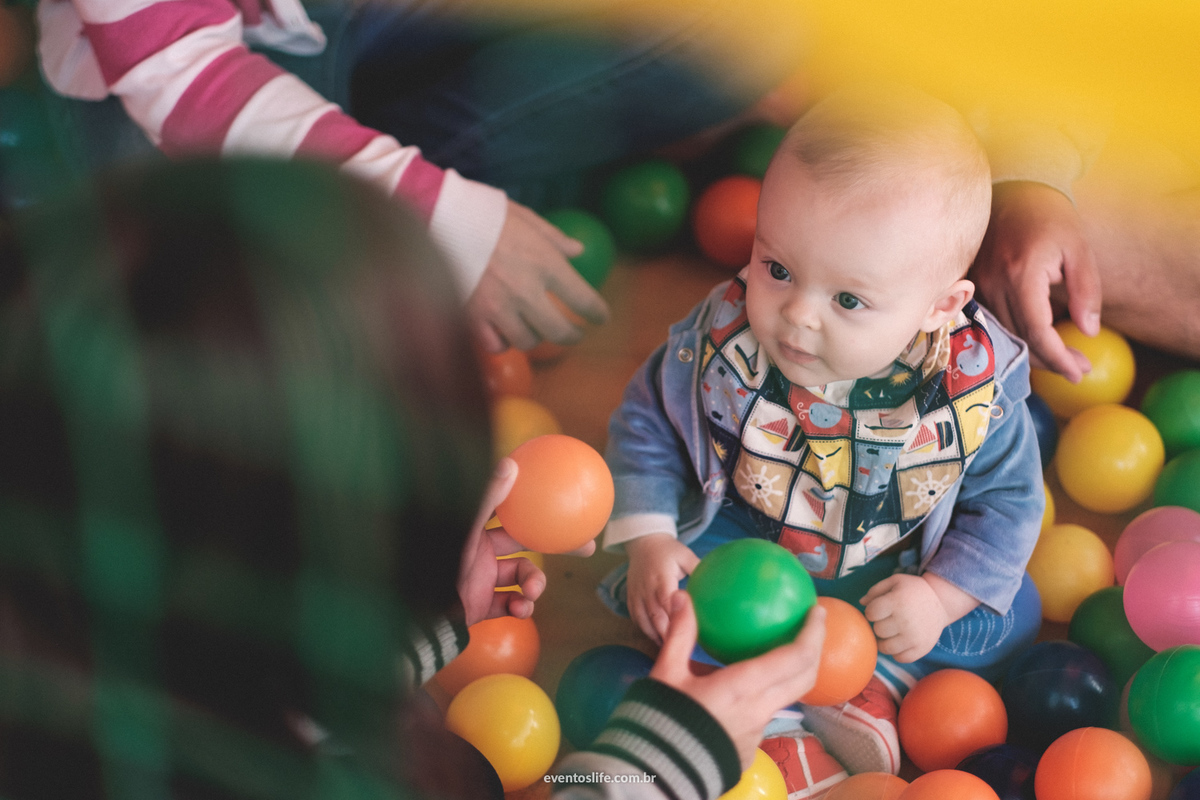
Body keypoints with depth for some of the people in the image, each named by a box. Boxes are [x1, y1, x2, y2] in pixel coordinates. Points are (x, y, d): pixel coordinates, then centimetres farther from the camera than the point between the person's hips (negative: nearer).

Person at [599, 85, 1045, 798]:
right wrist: (649, 543, -16)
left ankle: (877, 691, -10)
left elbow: (1005, 502, -12)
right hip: (744, 543, 0)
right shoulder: (723, 339, -25)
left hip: (896, 575, 1)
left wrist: (941, 597, -25)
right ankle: (777, 732, -20)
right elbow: (648, 424, -7)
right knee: (673, 588, -26)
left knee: (1011, 614, -12)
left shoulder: (977, 389, -28)